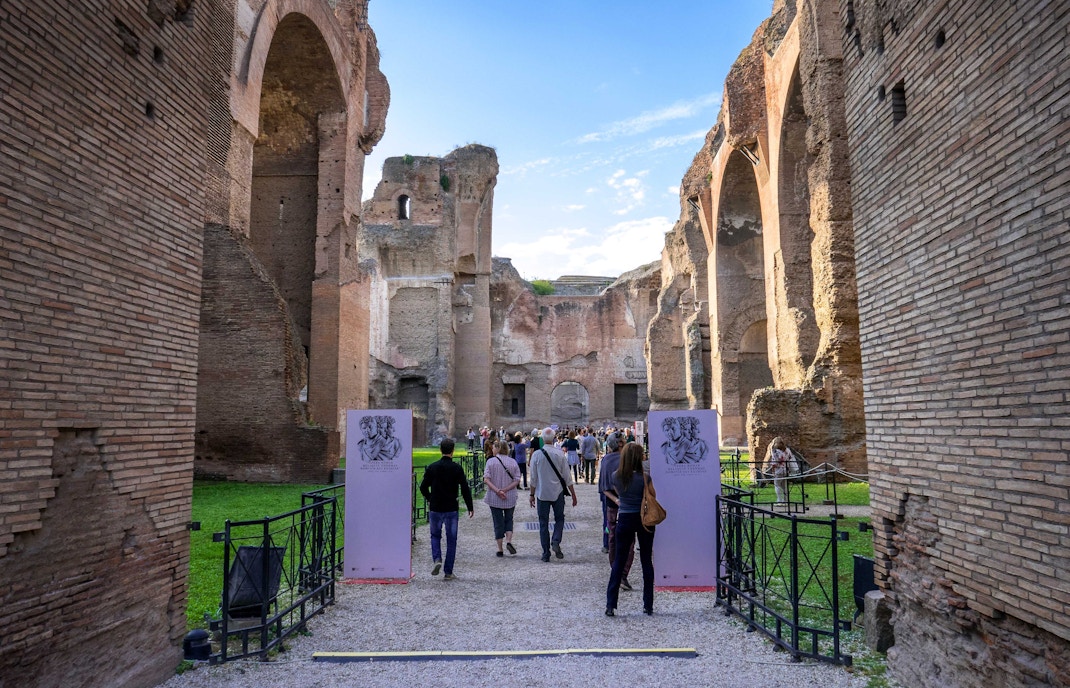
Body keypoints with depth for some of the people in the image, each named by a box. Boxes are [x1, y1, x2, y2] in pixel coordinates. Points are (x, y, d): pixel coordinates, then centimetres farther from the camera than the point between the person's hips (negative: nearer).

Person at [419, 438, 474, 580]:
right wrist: (470, 507, 2)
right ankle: (448, 572, 8)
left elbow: (423, 487, 3)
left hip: (435, 509, 2)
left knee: (435, 535, 20)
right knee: (451, 540, 8)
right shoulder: (457, 469, -8)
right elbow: (465, 490, -9)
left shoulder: (432, 467, -2)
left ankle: (436, 559, -4)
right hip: (452, 509, -1)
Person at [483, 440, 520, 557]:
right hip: (510, 498, 1)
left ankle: (500, 549, 11)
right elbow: (517, 480, -6)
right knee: (509, 520, 19)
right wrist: (505, 490, -11)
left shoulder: (491, 461, -6)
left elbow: (486, 479, -14)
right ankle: (509, 541, -2)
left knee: (498, 522, 8)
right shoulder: (513, 462, 0)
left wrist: (497, 491, -17)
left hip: (494, 498, -1)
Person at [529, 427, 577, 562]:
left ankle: (546, 553, 9)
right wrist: (573, 494, 6)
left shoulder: (536, 455, -7)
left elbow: (533, 478, -2)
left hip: (542, 493, 0)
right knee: (559, 519, 16)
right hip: (558, 493, 0)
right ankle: (556, 541, -8)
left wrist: (532, 495, 9)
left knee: (543, 523, 8)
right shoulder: (560, 454, -7)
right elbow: (567, 477, -2)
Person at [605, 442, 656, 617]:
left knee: (619, 561, 7)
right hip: (644, 519, -2)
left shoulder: (616, 476, -5)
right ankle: (648, 605, 14)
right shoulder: (644, 477, -14)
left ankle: (610, 605, 2)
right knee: (646, 561, 9)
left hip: (624, 519, 2)